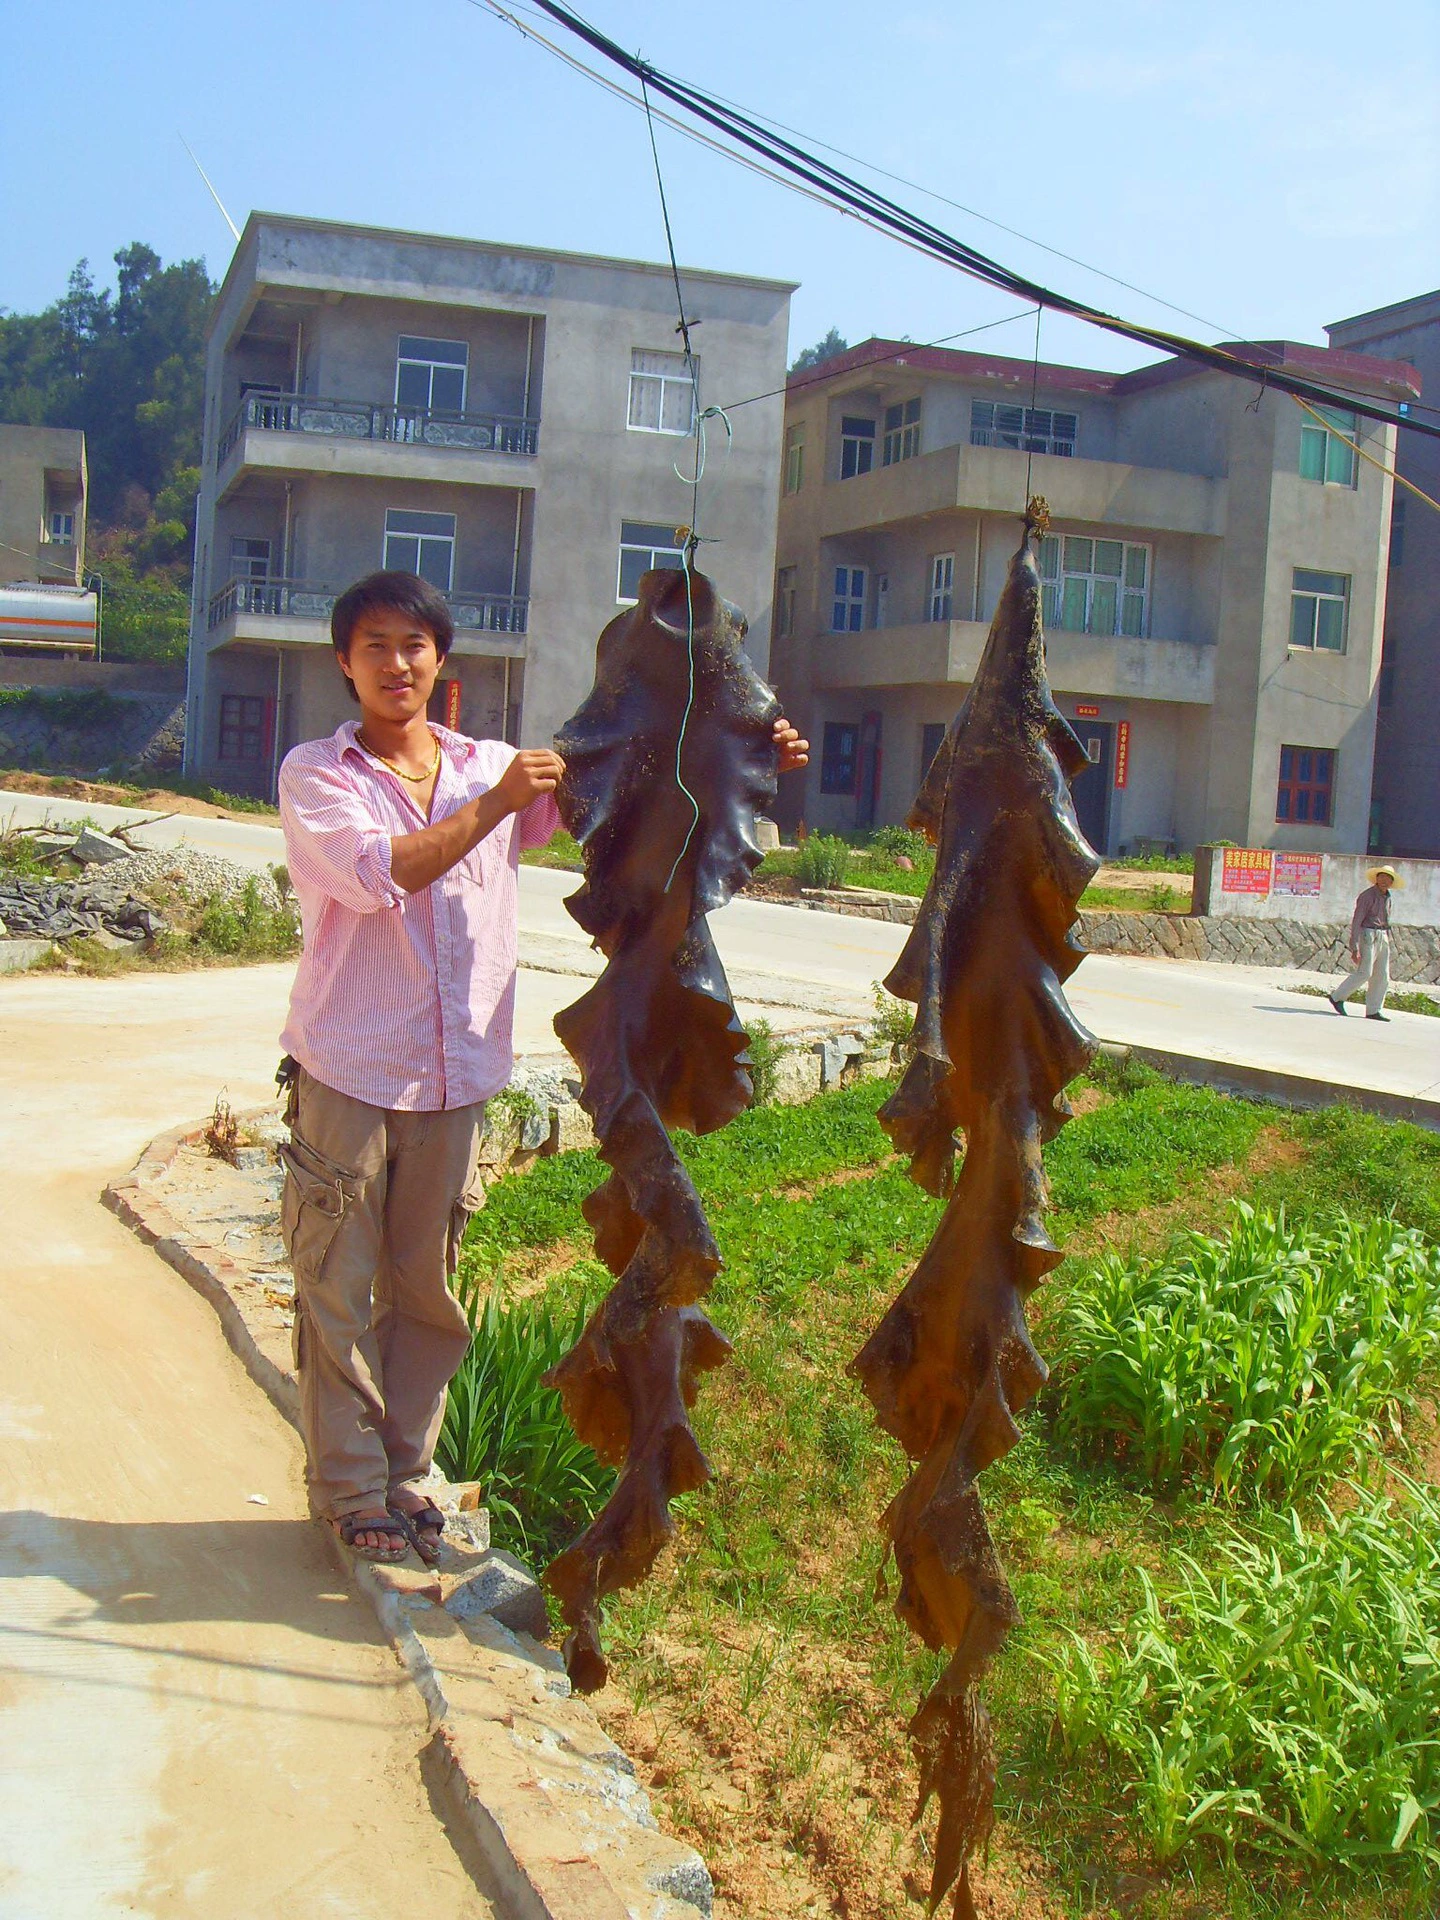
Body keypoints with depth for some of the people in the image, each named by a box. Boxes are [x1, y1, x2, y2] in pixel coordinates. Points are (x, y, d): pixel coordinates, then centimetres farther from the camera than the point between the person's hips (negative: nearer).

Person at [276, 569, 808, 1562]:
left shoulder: (493, 768, 9)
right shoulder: (315, 772, -2)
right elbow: (378, 872, -19)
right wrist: (492, 805, -21)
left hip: (453, 1077, 4)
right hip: (347, 1071, -3)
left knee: (429, 1291, 12)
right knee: (340, 1292, 3)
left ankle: (404, 1472, 27)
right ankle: (351, 1490, 16)